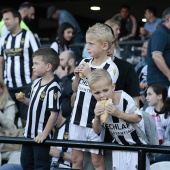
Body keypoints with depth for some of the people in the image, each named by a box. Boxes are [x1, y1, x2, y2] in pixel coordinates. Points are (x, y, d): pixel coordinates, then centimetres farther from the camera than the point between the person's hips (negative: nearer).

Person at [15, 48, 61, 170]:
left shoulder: (53, 88, -22)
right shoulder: (36, 83, 5)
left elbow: (54, 113, -23)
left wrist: (44, 134, -21)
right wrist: (24, 100, -1)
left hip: (41, 136, -9)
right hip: (29, 133, 9)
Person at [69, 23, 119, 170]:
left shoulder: (110, 67, -12)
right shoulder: (84, 63, 6)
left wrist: (89, 74, -19)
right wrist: (77, 76, -2)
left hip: (96, 120, -6)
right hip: (78, 117, 6)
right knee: (76, 158, 12)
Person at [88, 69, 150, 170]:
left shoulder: (125, 99, -24)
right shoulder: (99, 106, -11)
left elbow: (138, 118, -23)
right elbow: (97, 131, -6)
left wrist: (119, 114, -35)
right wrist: (97, 118, -27)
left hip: (136, 142, -4)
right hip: (119, 144, 4)